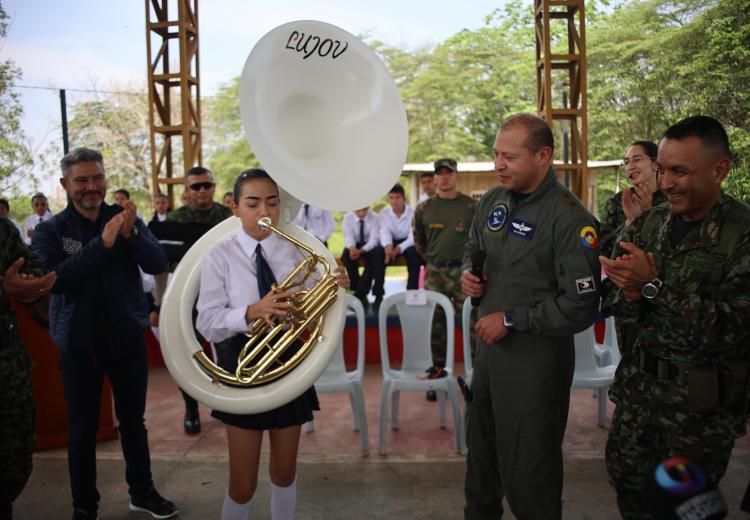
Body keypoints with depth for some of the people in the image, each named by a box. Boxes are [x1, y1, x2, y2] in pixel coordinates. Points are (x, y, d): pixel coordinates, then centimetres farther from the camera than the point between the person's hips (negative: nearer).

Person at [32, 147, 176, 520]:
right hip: (79, 343, -1)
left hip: (128, 336, 2)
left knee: (133, 421, 15)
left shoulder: (127, 219, 1)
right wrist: (103, 243, -28)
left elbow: (158, 264, -10)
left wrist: (130, 235, -28)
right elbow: (54, 279, -20)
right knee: (82, 431, 9)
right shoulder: (49, 231, -4)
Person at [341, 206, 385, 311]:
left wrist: (361, 250, -39)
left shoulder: (373, 217, -14)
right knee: (347, 255, -31)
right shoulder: (348, 217, -9)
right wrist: (352, 248, -40)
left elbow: (374, 239, -21)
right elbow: (349, 236, -16)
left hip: (370, 246, -1)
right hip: (354, 245, 1)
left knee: (378, 253, -32)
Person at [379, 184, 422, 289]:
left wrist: (399, 248, -38)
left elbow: (413, 237, -20)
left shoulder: (412, 212, -13)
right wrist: (388, 246, -36)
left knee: (414, 253, -36)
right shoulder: (384, 213, -3)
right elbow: (385, 232, -12)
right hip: (393, 242, 2)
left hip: (408, 243, -2)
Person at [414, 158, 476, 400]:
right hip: (434, 272, 3)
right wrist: (431, 260, 13)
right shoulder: (424, 209, 6)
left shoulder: (472, 206, -1)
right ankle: (437, 373, 19)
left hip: (463, 271, -2)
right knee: (436, 324, 8)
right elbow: (418, 239, 18)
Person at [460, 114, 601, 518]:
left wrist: (510, 319, -18)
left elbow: (581, 307, -21)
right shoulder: (493, 200, 4)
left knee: (527, 473, 7)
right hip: (488, 346, 8)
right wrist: (467, 272, -1)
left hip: (536, 358, -7)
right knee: (481, 453, 25)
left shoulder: (570, 220, -19)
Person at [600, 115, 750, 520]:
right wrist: (629, 295, -20)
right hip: (639, 380, 5)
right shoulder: (646, 224, 0)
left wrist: (653, 286, -27)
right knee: (625, 477, 16)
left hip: (702, 399, -4)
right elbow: (612, 301, 3)